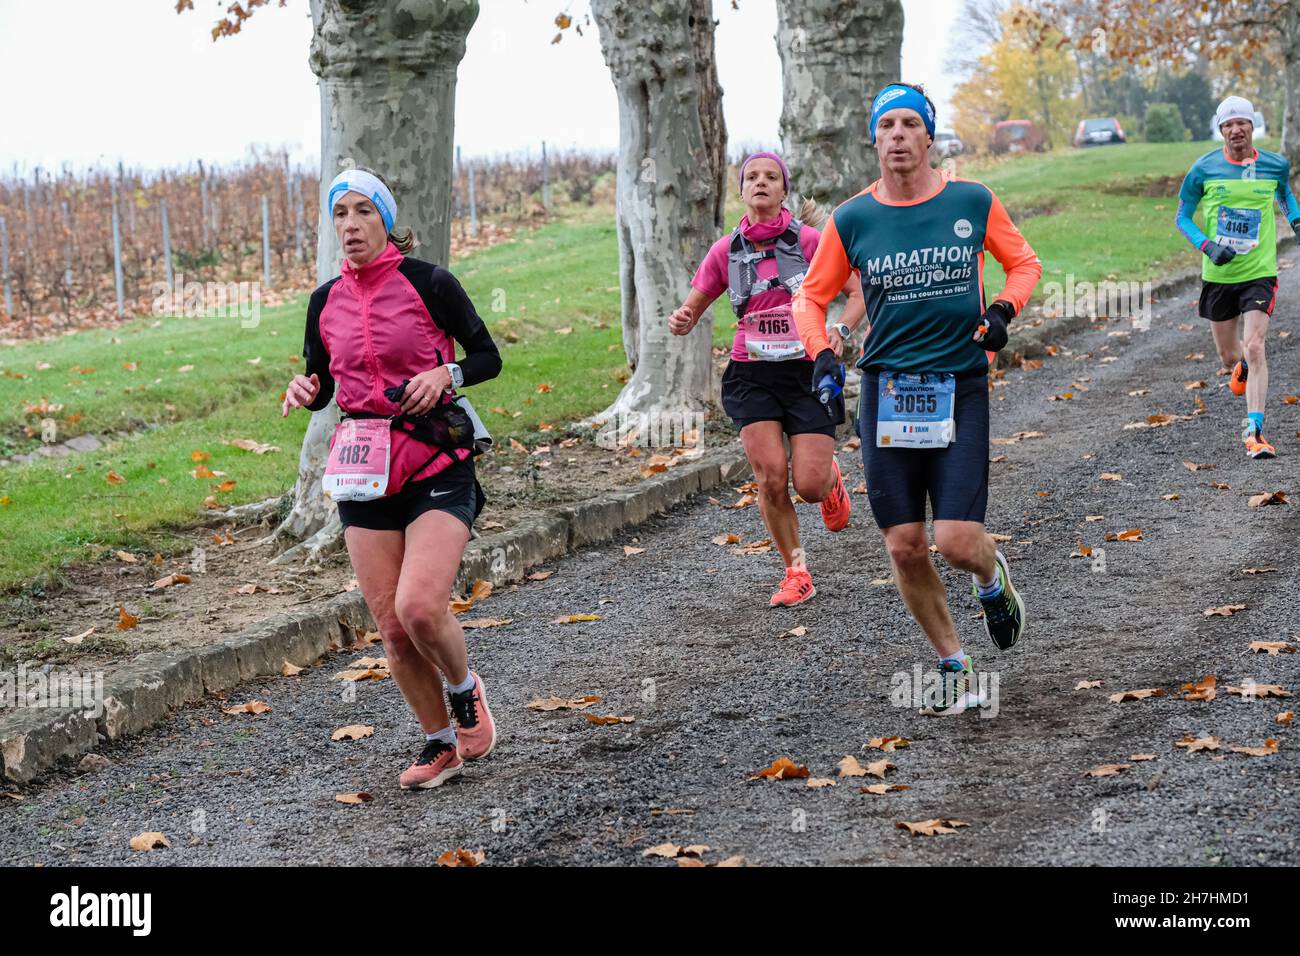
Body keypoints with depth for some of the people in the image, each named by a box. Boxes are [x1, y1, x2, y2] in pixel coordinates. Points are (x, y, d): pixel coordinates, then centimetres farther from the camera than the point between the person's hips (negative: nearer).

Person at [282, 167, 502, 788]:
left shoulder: (430, 284, -5)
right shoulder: (325, 302, 8)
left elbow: (488, 357, 2)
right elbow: (321, 385, 18)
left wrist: (446, 374, -17)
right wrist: (305, 391, -5)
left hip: (436, 464, -4)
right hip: (363, 473, 4)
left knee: (419, 607, -21)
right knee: (391, 627, 1)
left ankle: (466, 690, 11)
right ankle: (440, 744, 20)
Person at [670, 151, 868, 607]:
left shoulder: (809, 240, -4)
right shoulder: (726, 250, 3)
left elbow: (858, 292, 0)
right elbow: (694, 307, 11)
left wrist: (839, 331, -19)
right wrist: (680, 321, -13)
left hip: (809, 371, -2)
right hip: (753, 376, 2)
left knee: (809, 485, -8)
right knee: (771, 478, -10)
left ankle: (831, 476, 32)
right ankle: (796, 571, 9)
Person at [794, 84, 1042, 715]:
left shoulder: (973, 201, 0)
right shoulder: (851, 219, 2)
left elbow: (1023, 261, 14)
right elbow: (812, 294, 12)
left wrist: (1003, 309, -5)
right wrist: (821, 353, -5)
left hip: (960, 385, -1)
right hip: (885, 389, 2)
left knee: (957, 542, -11)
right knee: (905, 547, 1)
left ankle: (992, 579, 28)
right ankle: (955, 669, 20)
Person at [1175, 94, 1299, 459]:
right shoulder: (1204, 169, -5)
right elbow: (1182, 217, 2)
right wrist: (1207, 246, -14)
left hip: (1260, 272, -1)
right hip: (1218, 274, 1)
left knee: (1254, 347, -18)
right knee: (1228, 355, 13)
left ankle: (1253, 430, -15)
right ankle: (1242, 368, 52)